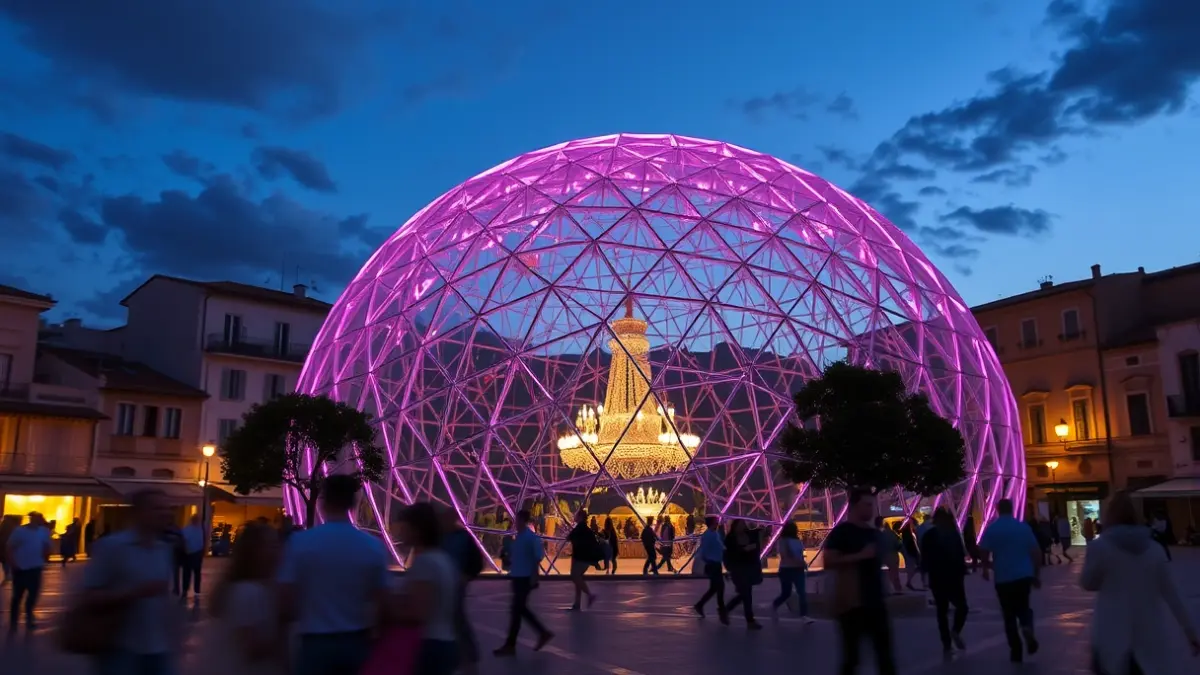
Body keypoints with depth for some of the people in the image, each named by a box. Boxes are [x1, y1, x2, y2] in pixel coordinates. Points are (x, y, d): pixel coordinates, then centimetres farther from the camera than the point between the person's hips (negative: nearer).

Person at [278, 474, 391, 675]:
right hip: (356, 643, 2)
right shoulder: (373, 546, -6)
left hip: (315, 644, -2)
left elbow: (286, 602, -8)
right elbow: (380, 603, -1)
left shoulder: (300, 542, -11)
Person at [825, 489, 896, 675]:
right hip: (852, 602, -7)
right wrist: (860, 555, -23)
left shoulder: (872, 532, 13)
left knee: (884, 648, 8)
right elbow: (828, 561, -20)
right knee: (851, 652, 1)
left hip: (874, 600, 7)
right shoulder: (841, 532, -9)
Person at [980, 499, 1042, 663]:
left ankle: (1016, 651, 9)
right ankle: (1027, 627, -11)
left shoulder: (991, 529, -5)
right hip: (1024, 575, 1)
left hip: (1003, 578, -1)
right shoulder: (1023, 526, 0)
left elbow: (984, 552, -5)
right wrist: (1037, 574, 8)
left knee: (1009, 615, 9)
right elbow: (1036, 551, -1)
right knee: (1023, 607, 20)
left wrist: (986, 568, 15)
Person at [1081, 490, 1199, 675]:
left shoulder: (1099, 547, -11)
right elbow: (1171, 593, 1)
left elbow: (1087, 583, 1)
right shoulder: (1154, 549, 1)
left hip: (1113, 634, -4)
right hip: (1148, 634, 4)